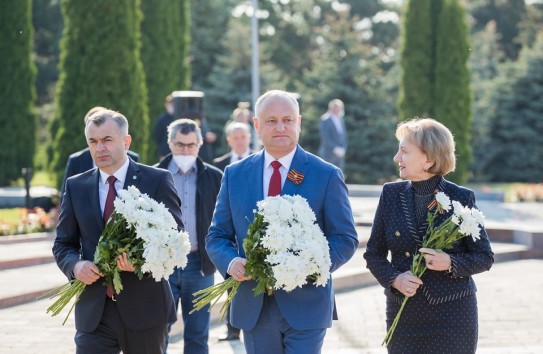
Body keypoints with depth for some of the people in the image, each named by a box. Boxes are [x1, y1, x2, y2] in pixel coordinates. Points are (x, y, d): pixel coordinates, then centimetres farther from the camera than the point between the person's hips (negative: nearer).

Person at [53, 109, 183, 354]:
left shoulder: (158, 180, -1)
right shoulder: (76, 186, 8)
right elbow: (63, 244, 12)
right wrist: (75, 265, -12)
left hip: (144, 307, -1)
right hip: (93, 311, 2)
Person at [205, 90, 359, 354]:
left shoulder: (327, 176, -1)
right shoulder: (235, 175, 7)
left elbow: (346, 240, -3)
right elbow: (217, 237, 9)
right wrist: (231, 262, -14)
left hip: (305, 305, -3)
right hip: (253, 308, 3)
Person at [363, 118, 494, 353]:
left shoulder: (461, 199, -4)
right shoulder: (392, 194, 5)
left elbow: (484, 257, 2)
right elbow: (374, 253, 9)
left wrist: (450, 263, -16)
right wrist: (394, 279, -10)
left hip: (452, 316, -3)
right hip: (403, 314, 3)